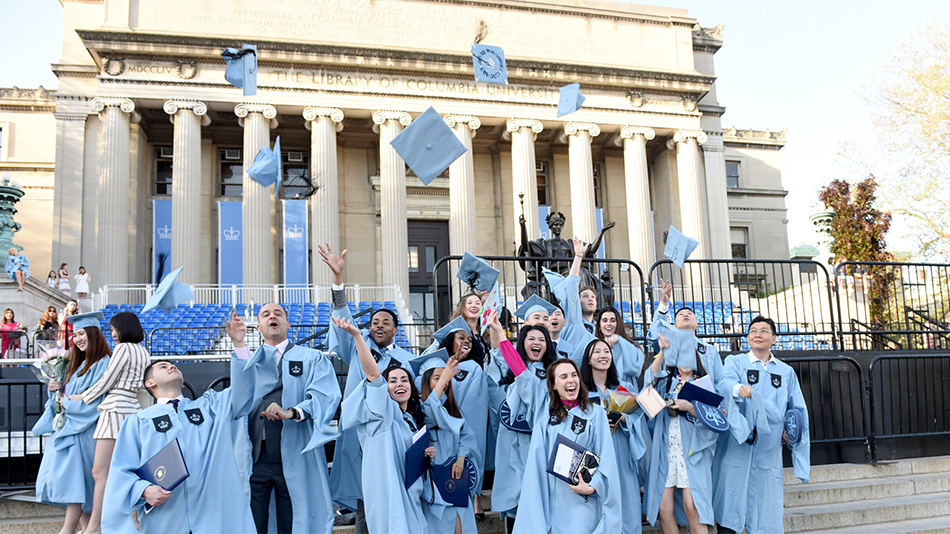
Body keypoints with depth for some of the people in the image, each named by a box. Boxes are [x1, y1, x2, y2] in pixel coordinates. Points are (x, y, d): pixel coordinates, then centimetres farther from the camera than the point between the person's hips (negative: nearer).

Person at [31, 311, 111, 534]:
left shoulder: (102, 364, -11)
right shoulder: (79, 364, 17)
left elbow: (94, 401, -17)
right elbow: (66, 394, 21)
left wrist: (67, 403, -8)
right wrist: (55, 389, 2)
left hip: (83, 431, -9)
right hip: (66, 427, 9)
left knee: (73, 478, -10)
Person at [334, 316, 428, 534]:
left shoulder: (414, 420, 15)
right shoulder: (384, 411, -5)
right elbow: (373, 374, -20)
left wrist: (427, 454, 4)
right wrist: (357, 335, -32)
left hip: (409, 495, 7)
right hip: (387, 495, -7)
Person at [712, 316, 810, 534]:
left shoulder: (786, 372, 16)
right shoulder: (735, 362, 8)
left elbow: (799, 411, 16)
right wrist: (739, 390, -36)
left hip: (768, 447, 2)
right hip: (736, 444, -2)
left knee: (766, 509, 1)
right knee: (730, 501, -3)